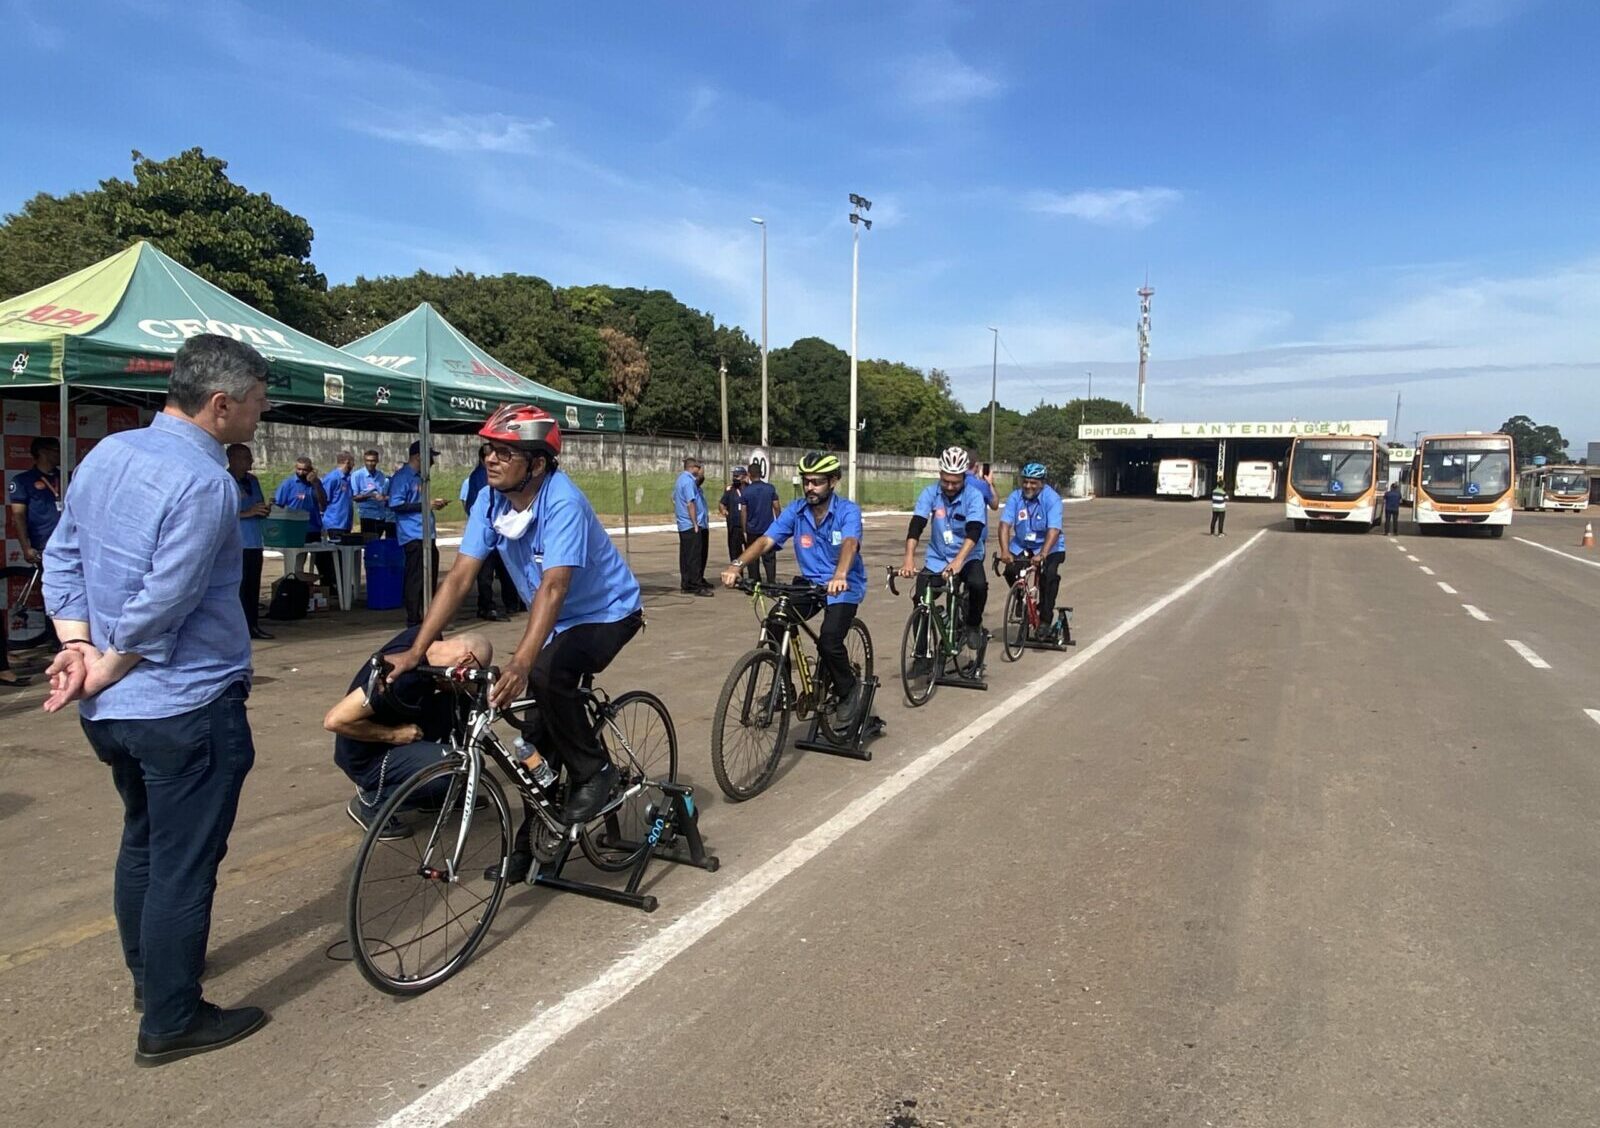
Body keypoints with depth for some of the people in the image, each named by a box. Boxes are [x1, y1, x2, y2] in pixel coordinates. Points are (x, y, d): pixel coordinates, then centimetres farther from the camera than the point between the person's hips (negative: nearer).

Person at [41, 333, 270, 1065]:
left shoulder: (105, 453, 6)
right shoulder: (204, 482, -22)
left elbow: (60, 560, 8)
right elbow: (162, 604, -24)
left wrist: (80, 648, -1)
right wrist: (105, 669, -9)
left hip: (112, 707, 9)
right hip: (186, 707, -9)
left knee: (142, 841, 24)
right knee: (184, 863, 4)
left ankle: (148, 974, 41)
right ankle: (170, 1022, 18)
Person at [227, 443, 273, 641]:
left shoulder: (252, 480, 17)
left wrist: (265, 509, 4)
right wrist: (247, 513, -19)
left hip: (254, 542, 7)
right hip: (235, 544, -7)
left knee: (253, 586, 10)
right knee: (238, 586, -7)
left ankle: (253, 625, 16)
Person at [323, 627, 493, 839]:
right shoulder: (404, 675, -33)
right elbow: (335, 720, -32)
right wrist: (394, 734, -20)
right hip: (367, 757, -9)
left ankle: (436, 791, 13)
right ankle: (373, 801, -4)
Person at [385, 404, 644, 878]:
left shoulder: (562, 502, -30)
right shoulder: (490, 502, -11)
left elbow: (553, 586, -39)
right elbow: (459, 578, -14)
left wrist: (520, 661, -51)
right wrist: (415, 652, -21)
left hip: (607, 612, -6)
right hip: (558, 620, 7)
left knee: (546, 675, -32)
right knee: (543, 729, 6)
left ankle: (593, 772, -10)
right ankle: (535, 830, 25)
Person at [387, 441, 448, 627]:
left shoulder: (418, 477, 19)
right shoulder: (401, 477, -9)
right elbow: (395, 505, -18)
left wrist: (433, 504, 12)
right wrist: (425, 504, -18)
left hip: (427, 535, 9)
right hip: (413, 536, -9)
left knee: (431, 578, 14)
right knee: (415, 580, -5)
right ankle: (413, 622, 1)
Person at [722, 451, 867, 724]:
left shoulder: (848, 510, -17)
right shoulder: (795, 511, -6)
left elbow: (850, 543, -36)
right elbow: (766, 540, -17)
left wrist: (839, 575, -57)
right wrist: (737, 565, -36)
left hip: (844, 587, -4)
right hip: (810, 584, 4)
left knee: (829, 642, -23)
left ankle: (849, 687, 8)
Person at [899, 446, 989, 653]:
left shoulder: (974, 496, -16)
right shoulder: (930, 493, -10)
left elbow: (973, 533, -30)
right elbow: (915, 526, -20)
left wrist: (958, 561, -46)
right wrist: (908, 559, -36)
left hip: (968, 558, -2)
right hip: (936, 558, 2)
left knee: (978, 585, -31)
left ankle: (973, 625, -1)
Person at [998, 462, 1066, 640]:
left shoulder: (1052, 499, -21)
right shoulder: (1015, 497, -12)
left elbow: (1054, 530, -30)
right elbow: (1005, 524, -20)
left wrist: (1042, 554, -44)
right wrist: (1005, 551, -35)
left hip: (1049, 547, -3)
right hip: (1022, 545, 3)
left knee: (1049, 574, -25)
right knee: (1011, 570, -18)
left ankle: (1045, 620, -13)